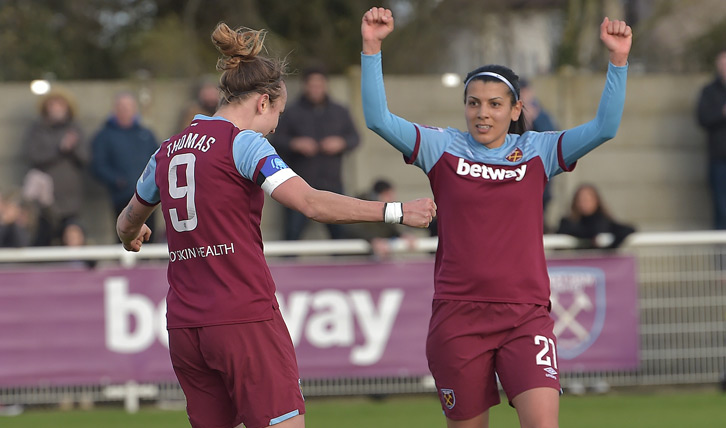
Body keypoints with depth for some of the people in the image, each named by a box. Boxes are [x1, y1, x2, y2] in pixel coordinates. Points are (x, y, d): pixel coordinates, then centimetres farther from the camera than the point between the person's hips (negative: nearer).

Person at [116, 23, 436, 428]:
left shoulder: (168, 152, 15)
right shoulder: (242, 142, -5)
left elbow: (128, 225, 33)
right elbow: (311, 203, -17)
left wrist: (132, 235, 57)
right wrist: (394, 211, -13)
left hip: (184, 327, 7)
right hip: (244, 318, -7)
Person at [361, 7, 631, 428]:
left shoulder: (538, 152, 6)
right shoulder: (443, 148, 4)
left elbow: (605, 127, -3)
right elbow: (379, 119, -5)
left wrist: (619, 60, -13)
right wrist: (372, 48, -14)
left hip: (526, 315, 0)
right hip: (458, 314, 0)